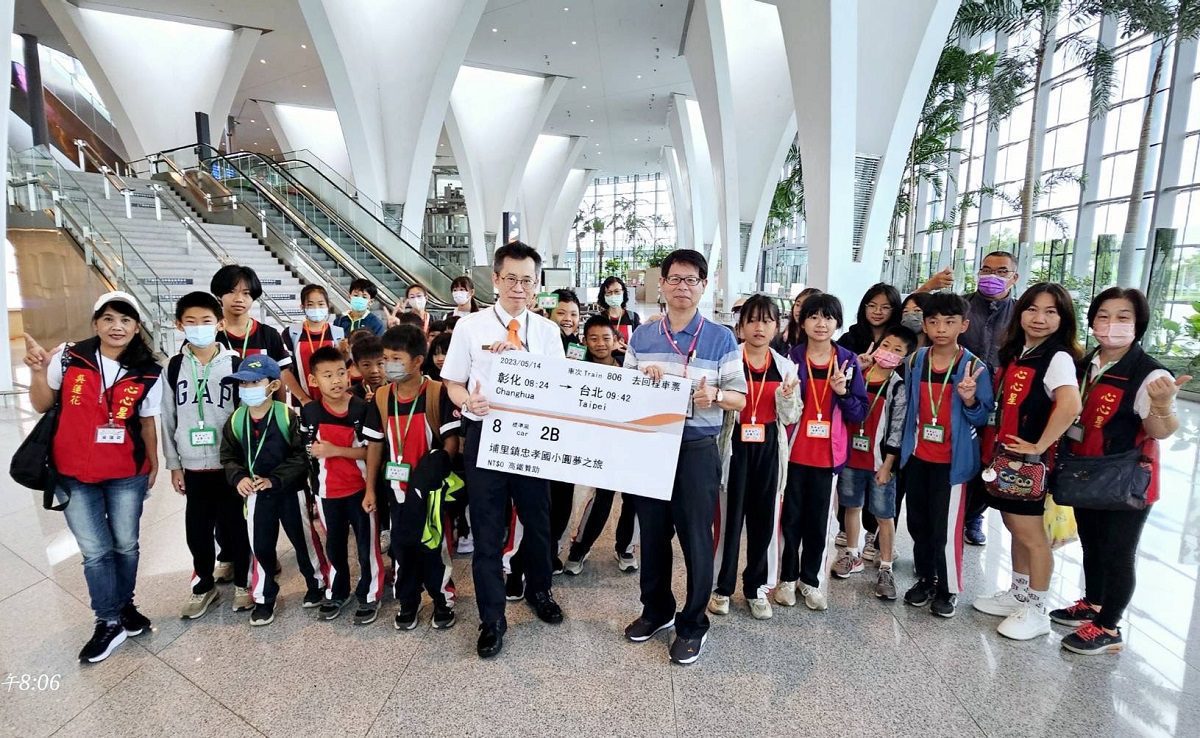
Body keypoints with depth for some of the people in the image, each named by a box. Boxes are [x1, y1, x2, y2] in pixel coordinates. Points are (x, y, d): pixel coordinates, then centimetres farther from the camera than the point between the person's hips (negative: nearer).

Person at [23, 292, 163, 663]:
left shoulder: (147, 374, -5)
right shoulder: (69, 358, -8)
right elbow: (42, 405, 3)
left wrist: (154, 463, 10)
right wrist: (38, 371, -14)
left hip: (127, 475, 1)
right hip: (74, 475, 0)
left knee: (125, 545, 13)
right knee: (95, 551, 4)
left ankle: (124, 605, 35)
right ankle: (109, 622, 19)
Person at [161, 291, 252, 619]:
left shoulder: (235, 364, -6)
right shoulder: (174, 367, 1)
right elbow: (168, 418, 6)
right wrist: (173, 464, 6)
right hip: (193, 465, 3)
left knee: (233, 524, 7)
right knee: (197, 528, 11)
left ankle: (242, 582, 26)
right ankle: (205, 585, 31)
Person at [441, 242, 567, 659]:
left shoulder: (547, 331, 3)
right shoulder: (470, 327, -2)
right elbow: (453, 384, 0)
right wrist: (468, 401, -21)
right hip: (485, 434, -1)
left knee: (538, 521, 16)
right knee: (487, 529, 6)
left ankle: (538, 590, 43)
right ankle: (492, 618, 23)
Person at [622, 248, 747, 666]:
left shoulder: (721, 339, -2)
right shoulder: (641, 336, 7)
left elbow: (740, 400, -2)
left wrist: (715, 396, -24)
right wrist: (642, 377, -10)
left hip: (697, 450, -3)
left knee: (696, 538, 4)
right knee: (652, 533, 14)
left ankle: (693, 624, 24)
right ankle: (656, 610, 35)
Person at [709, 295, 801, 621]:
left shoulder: (785, 366, 6)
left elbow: (790, 418, 7)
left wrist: (787, 397, -12)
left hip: (768, 449, 3)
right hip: (735, 446, -3)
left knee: (764, 518, 10)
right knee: (729, 516, 3)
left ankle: (756, 587, 27)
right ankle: (721, 586, 20)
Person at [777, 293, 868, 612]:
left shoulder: (848, 361, 2)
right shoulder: (790, 358, -2)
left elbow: (860, 413, 1)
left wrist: (843, 392, -14)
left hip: (827, 454, 1)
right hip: (794, 452, -1)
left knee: (819, 520, 11)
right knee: (791, 517, 7)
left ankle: (811, 580, 27)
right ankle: (787, 578, 24)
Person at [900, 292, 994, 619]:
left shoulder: (975, 366, -9)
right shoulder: (915, 361, 1)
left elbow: (981, 418, -7)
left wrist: (970, 400, -26)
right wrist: (903, 447, 10)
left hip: (952, 460, -4)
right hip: (917, 456, 4)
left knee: (946, 528, 1)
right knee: (918, 522, 14)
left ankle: (948, 589, 21)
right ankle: (926, 579, 33)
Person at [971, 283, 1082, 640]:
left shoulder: (1058, 358, -14)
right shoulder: (1014, 353, 10)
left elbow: (1070, 405, -30)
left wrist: (1039, 446, -23)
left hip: (1029, 460, -7)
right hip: (1005, 456, 8)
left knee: (1030, 533, 2)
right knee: (1016, 528, 18)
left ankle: (1036, 611, 17)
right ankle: (1018, 594, 33)